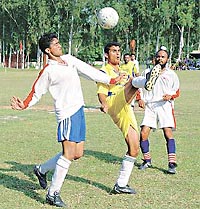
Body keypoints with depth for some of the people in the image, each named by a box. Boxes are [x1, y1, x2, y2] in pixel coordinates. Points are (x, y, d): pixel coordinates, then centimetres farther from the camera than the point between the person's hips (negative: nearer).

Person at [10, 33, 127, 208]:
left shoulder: (69, 59, 13)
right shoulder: (48, 71, -6)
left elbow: (89, 71, 16)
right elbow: (37, 93, -1)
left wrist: (111, 80, 16)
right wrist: (24, 105, -19)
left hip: (79, 110, 8)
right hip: (67, 113, -8)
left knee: (77, 154, 10)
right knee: (69, 153, -14)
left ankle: (42, 169, 27)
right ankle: (53, 195, -4)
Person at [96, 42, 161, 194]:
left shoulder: (123, 73, 33)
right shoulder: (104, 72, 8)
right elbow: (101, 93, -6)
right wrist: (104, 104, -24)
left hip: (126, 112, 8)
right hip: (114, 105, -8)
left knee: (134, 149, 1)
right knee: (133, 81, -31)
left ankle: (121, 185, 8)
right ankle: (146, 82, -71)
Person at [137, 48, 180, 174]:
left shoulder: (171, 74, 9)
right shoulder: (147, 72, 13)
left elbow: (177, 92, 13)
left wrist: (170, 95, -9)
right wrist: (140, 99, 2)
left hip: (165, 106, -2)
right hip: (149, 107, 2)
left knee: (168, 133, -14)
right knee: (143, 133, -6)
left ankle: (172, 164, -11)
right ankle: (147, 161, 13)